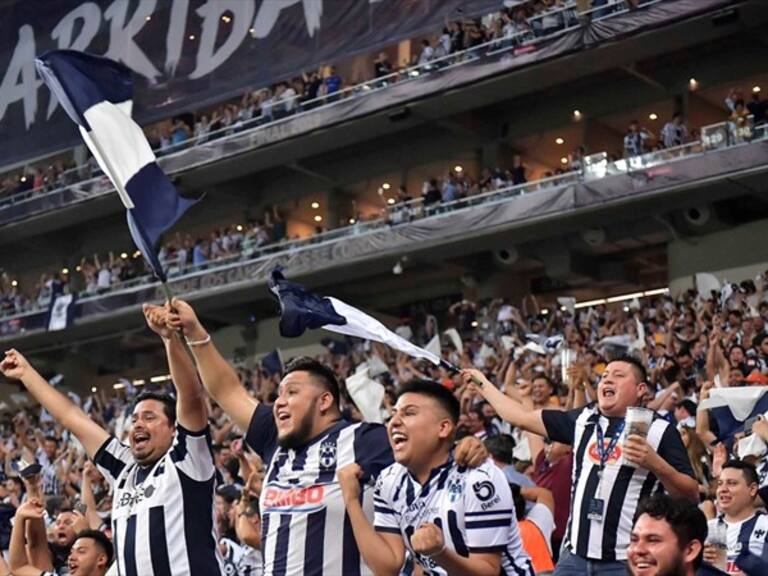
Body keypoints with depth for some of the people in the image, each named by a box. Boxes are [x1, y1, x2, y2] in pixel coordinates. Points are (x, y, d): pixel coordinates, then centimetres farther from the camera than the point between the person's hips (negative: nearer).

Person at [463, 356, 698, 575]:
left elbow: (691, 495, -5)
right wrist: (483, 384, 22)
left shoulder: (660, 431, -2)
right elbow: (521, 418, 18)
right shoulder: (583, 419, 12)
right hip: (575, 555, 4)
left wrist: (654, 463, -20)